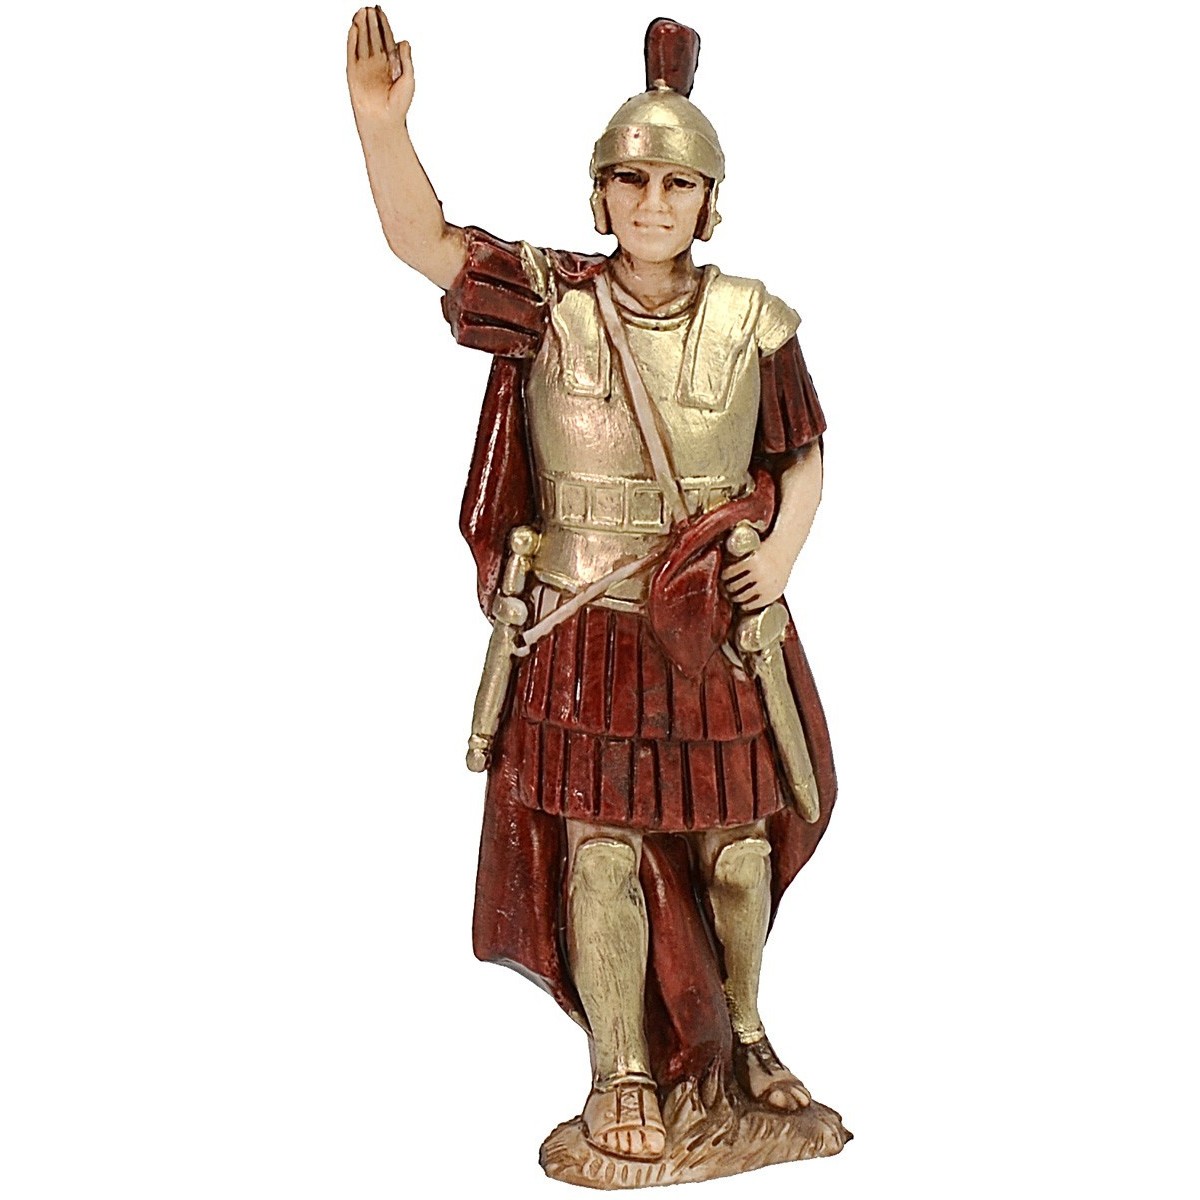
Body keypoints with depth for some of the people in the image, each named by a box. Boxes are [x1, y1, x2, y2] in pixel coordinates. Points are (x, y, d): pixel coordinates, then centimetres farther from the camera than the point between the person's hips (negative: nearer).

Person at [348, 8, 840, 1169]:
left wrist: (782, 554, -8)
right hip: (586, 629, -1)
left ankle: (741, 1038, 37)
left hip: (719, 626, 2)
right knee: (602, 847, 3)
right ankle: (623, 1074, 22)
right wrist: (381, 121, -30)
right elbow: (423, 238, -13)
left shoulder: (753, 321, -1)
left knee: (735, 840, 13)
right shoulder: (550, 300, -4)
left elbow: (800, 457, 9)